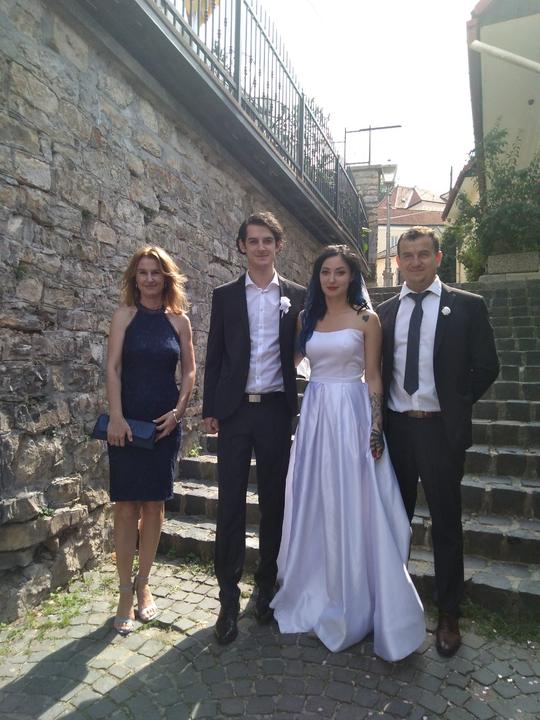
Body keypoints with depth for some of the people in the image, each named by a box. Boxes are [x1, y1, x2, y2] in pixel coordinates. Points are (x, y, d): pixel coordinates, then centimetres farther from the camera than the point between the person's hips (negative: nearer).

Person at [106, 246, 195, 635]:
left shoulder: (179, 320, 6)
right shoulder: (125, 315, 2)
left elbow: (189, 370, 7)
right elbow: (113, 367, -5)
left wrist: (179, 409, -6)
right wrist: (116, 416, -14)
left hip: (165, 423, 2)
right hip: (128, 421, -1)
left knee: (154, 504, 9)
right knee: (127, 506, 2)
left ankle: (143, 585, 25)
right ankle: (126, 592, 15)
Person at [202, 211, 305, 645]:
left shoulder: (297, 297, 5)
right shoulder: (225, 296, 7)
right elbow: (215, 355, 6)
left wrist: (301, 412, -3)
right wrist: (209, 409, 1)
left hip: (276, 410, 0)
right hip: (234, 410, 0)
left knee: (274, 501, 11)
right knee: (231, 503, 3)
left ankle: (267, 585, 29)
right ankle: (229, 597, 17)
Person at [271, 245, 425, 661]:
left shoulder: (367, 319, -1)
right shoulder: (307, 318, 10)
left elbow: (374, 378, -4)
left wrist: (376, 430, -9)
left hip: (352, 415, -4)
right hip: (314, 414, 4)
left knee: (353, 509, 1)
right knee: (314, 506, 11)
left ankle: (355, 605, 21)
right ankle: (317, 596, 31)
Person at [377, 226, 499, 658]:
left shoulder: (467, 306, -2)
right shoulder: (384, 312, 7)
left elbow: (486, 367, -1)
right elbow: (380, 370, 10)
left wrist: (454, 407, -1)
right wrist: (380, 417, 2)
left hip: (440, 429, -3)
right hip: (395, 428, 3)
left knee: (446, 523, 10)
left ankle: (448, 615, 29)